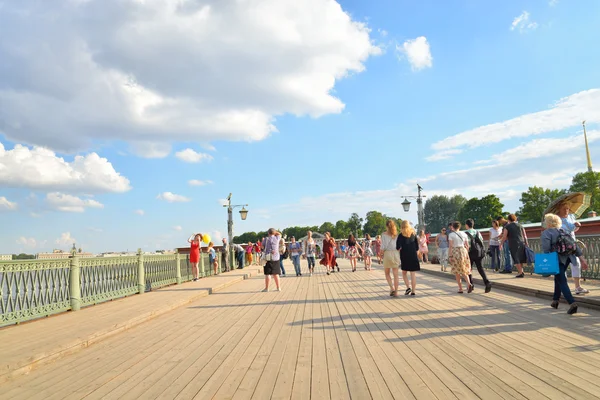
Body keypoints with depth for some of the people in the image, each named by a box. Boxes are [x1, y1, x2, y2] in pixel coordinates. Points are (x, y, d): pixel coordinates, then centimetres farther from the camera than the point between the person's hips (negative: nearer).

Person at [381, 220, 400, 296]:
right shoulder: (397, 234, 4)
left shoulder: (384, 234, -5)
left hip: (387, 253, -2)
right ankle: (396, 292, 8)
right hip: (396, 253, 3)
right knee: (395, 274, 7)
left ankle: (392, 288, -4)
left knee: (387, 273, 13)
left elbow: (383, 247, -9)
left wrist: (381, 252, 7)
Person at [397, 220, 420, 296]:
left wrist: (398, 249, 10)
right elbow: (417, 245, 8)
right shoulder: (414, 234, 5)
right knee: (413, 273, 3)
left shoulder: (401, 235, -6)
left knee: (404, 272, 13)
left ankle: (408, 287, -4)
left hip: (405, 256, -2)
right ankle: (413, 291, 3)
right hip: (413, 255, 2)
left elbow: (398, 247, -12)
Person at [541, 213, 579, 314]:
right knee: (558, 279, 22)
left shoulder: (546, 233, -8)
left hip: (557, 260, -7)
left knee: (562, 282, -5)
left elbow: (546, 248, -18)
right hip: (566, 258, 7)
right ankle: (555, 300, 32)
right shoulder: (563, 231, 14)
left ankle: (572, 303, -19)